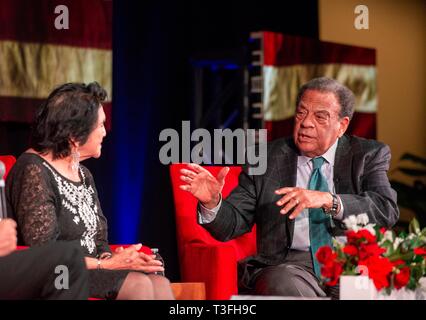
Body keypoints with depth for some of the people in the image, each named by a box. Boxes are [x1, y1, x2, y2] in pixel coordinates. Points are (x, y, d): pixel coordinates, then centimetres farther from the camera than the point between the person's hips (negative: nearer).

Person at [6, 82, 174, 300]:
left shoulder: (83, 175, 19)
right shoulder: (34, 172, -11)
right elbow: (42, 253, -17)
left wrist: (110, 258, -6)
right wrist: (106, 264, -15)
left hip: (90, 271, 8)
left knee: (160, 284, -18)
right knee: (138, 284, -27)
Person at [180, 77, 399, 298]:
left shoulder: (369, 155, 10)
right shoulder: (265, 159, 12)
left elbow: (387, 210, -8)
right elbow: (232, 224, 9)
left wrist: (329, 201, -24)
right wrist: (212, 203, -14)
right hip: (289, 265, 1)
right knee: (283, 284, -34)